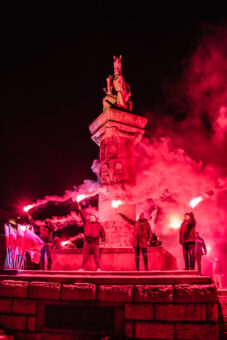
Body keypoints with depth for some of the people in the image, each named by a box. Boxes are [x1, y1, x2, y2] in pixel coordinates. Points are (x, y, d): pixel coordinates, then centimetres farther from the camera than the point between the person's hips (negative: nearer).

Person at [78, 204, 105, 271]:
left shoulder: (99, 225, 11)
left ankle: (98, 268, 10)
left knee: (96, 257, 1)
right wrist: (80, 210, 2)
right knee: (85, 256, 4)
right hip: (87, 243, 1)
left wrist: (103, 241, 8)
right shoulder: (87, 222, 14)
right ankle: (82, 268, 9)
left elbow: (102, 233, 13)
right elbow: (83, 216, 10)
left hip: (95, 243, -1)